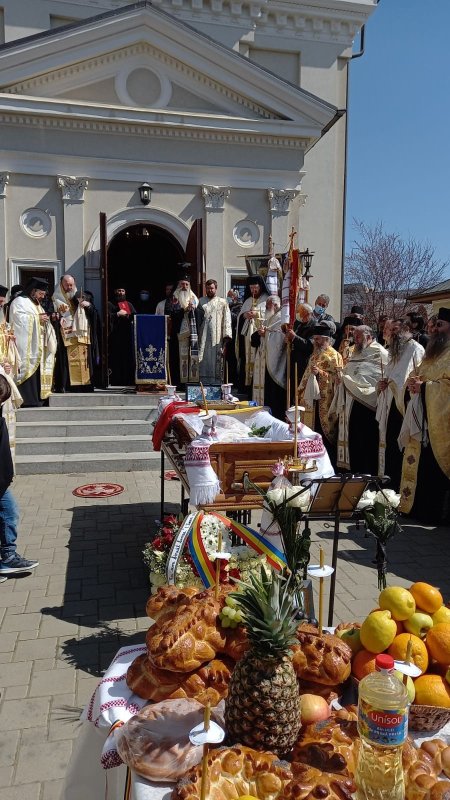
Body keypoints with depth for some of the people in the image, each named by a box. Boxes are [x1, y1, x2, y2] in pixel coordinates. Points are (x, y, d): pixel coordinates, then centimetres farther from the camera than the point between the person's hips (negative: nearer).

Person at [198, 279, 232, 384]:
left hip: (217, 339, -1)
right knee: (202, 364, -1)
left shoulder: (222, 302, 9)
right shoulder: (201, 301, 15)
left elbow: (227, 320, 3)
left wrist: (226, 336, -8)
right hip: (202, 339, 1)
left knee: (216, 365, -2)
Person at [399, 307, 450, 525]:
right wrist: (413, 382, 0)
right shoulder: (432, 353, 19)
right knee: (419, 466, 11)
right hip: (422, 423, 8)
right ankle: (416, 507, 19)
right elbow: (415, 375, 22)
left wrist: (424, 386, -17)